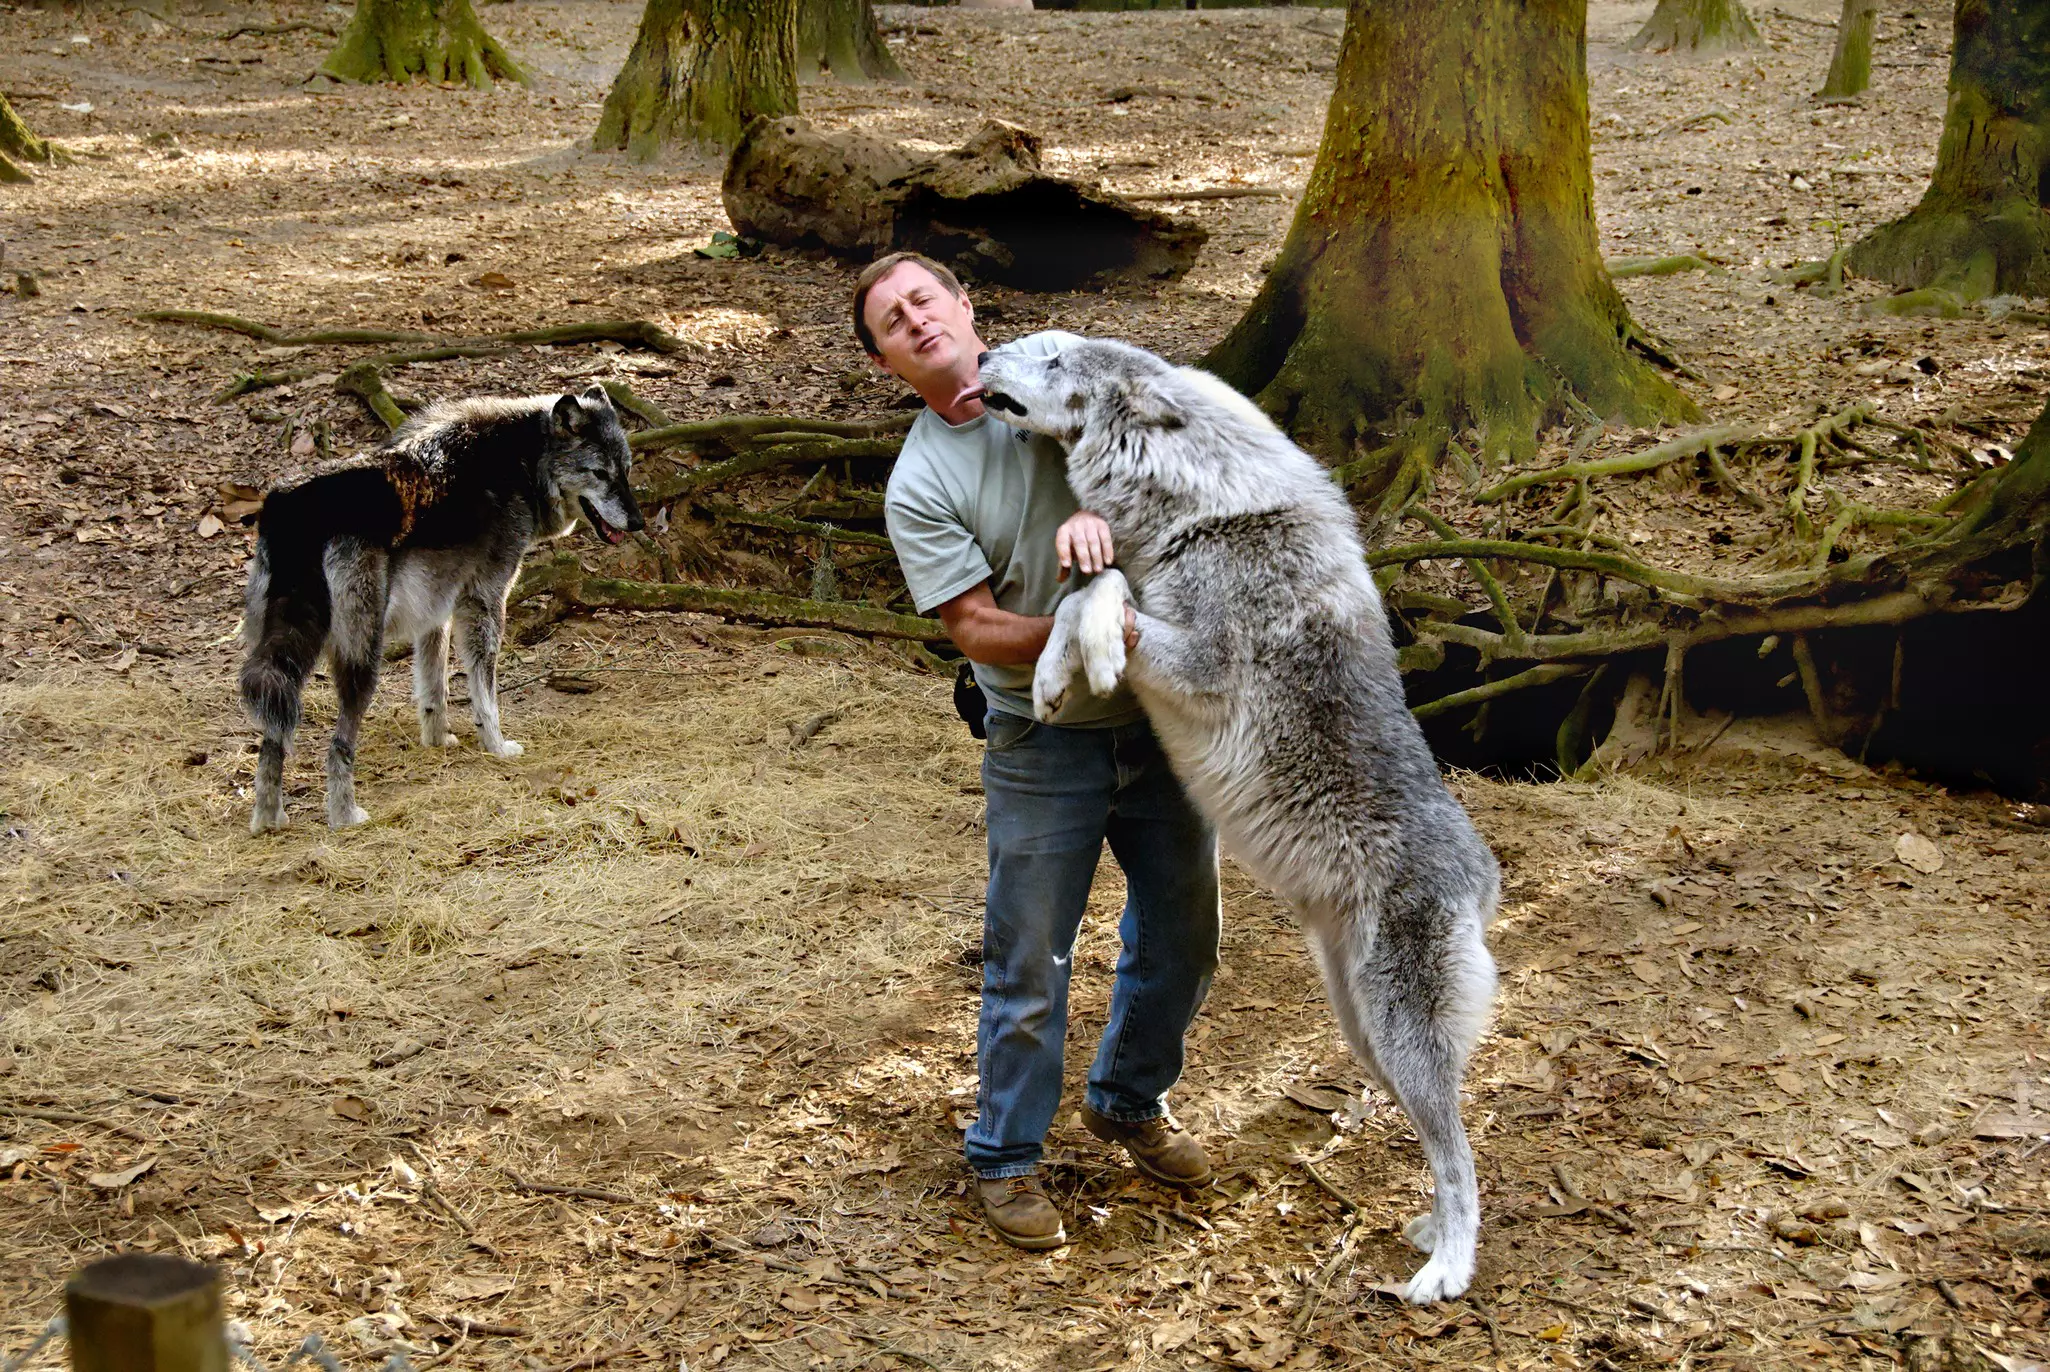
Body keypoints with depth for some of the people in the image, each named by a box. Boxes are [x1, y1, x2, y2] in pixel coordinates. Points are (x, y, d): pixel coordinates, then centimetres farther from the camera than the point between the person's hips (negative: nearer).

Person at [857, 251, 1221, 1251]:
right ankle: (1005, 1158, 23)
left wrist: (1094, 508, -32)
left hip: (1165, 711, 4)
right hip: (1048, 739, -3)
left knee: (1182, 933, 16)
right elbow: (974, 629, -14)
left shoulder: (1052, 359, 0)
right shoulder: (918, 488, -9)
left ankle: (1128, 1102, 40)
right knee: (1029, 962, 3)